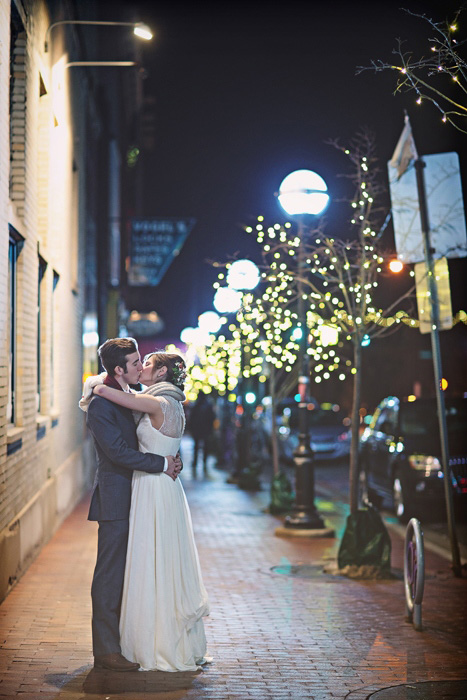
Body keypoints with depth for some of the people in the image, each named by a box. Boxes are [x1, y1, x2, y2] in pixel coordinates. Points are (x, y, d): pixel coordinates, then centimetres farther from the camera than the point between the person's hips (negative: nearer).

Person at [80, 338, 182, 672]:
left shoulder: (131, 397, 14)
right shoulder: (101, 404, -15)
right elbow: (118, 451, -21)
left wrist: (174, 458, 2)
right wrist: (162, 463, -14)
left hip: (133, 498, 9)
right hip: (115, 500, -9)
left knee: (126, 574, 14)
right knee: (110, 575, -2)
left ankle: (121, 641, 23)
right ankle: (107, 650, 5)